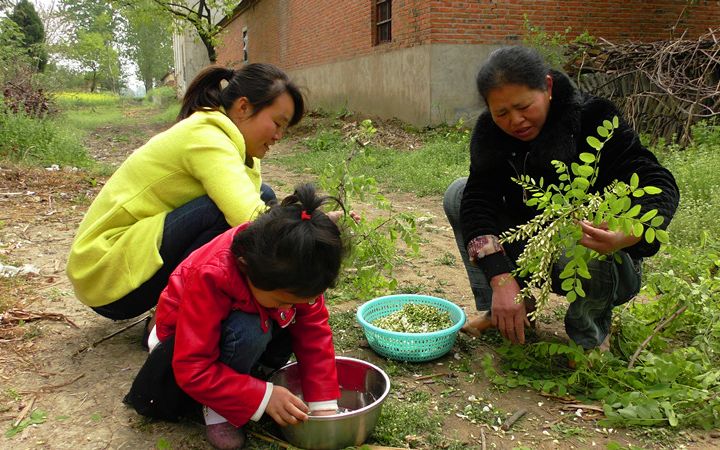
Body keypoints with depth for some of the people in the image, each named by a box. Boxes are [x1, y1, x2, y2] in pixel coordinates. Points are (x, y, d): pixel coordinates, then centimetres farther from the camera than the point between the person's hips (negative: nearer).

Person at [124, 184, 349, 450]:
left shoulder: (287, 276, -25)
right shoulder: (210, 278, -39)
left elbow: (314, 333, -16)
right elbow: (192, 369, -36)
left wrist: (323, 404, -21)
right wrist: (263, 396, -38)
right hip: (182, 343, -5)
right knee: (249, 332, -37)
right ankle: (217, 409, -13)